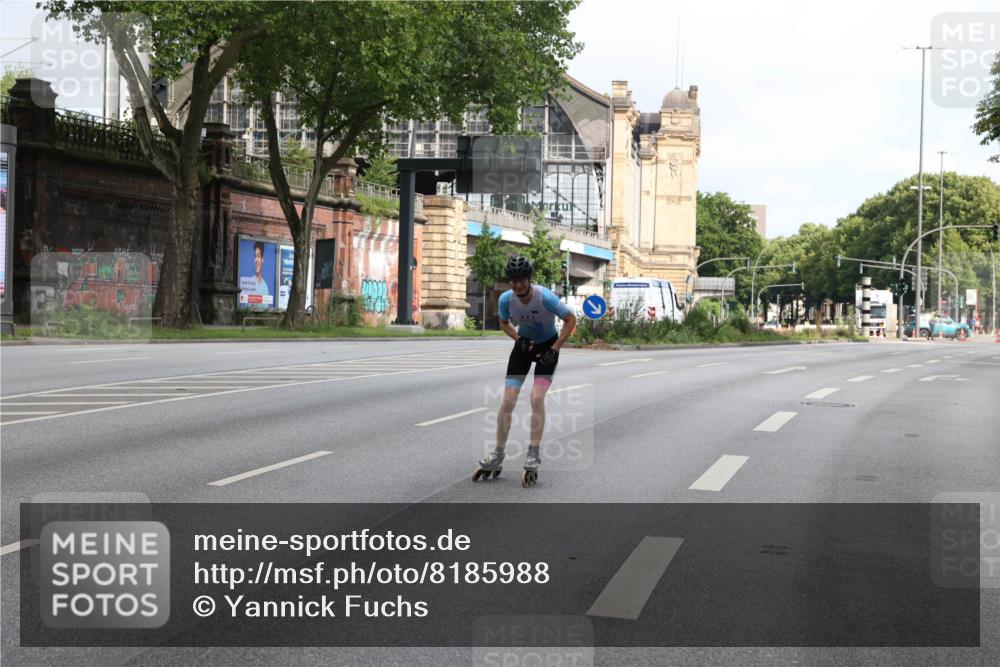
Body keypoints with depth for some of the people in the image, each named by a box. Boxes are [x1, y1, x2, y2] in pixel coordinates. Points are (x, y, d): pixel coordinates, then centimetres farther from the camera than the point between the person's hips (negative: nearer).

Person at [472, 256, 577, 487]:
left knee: (537, 398, -19)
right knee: (507, 401, -6)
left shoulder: (545, 297, -29)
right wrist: (517, 338, -14)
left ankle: (533, 458, -10)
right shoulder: (506, 299, -19)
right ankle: (497, 456, 7)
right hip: (524, 344, 3)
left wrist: (555, 349, -22)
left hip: (548, 345, -3)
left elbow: (571, 320, -17)